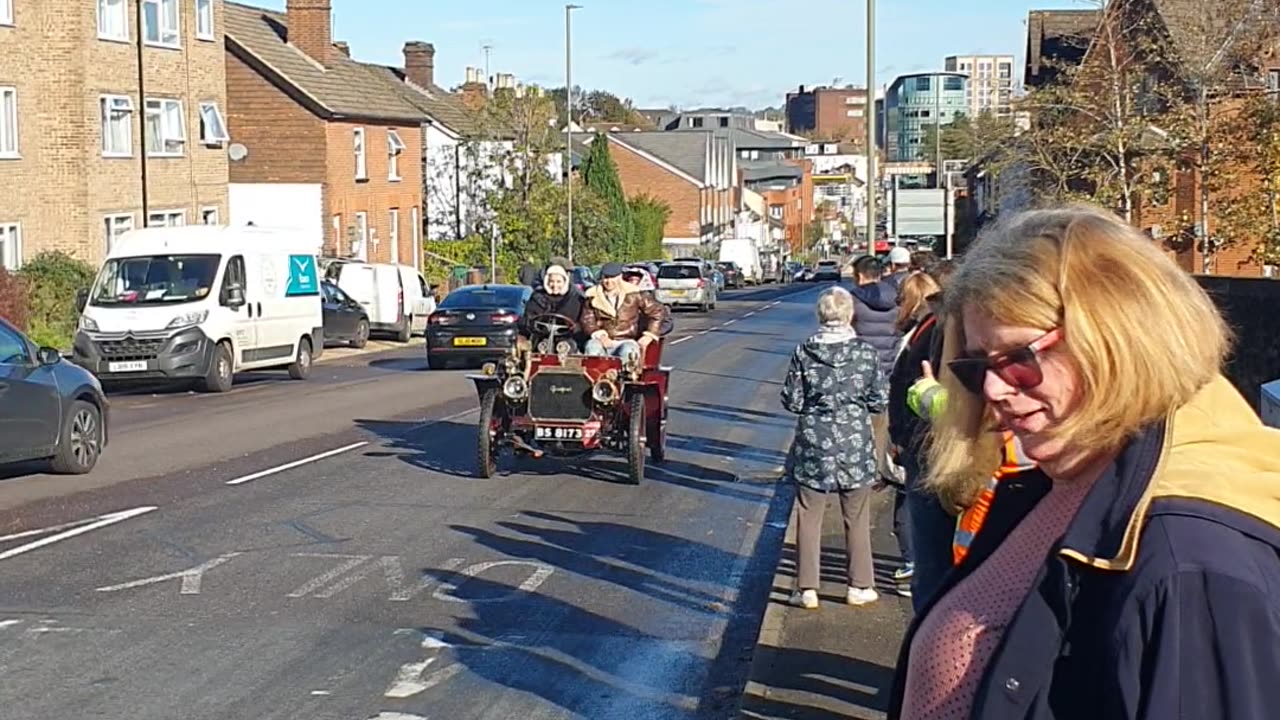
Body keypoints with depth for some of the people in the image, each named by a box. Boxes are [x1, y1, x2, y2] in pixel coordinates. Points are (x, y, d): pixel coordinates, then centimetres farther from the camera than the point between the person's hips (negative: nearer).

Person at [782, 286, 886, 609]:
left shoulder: (804, 352, -8)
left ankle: (807, 589, 10)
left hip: (813, 447, 0)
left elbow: (791, 401, -5)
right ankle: (859, 586, 20)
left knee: (809, 518, 8)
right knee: (857, 519, 13)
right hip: (855, 446, 0)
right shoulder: (866, 352, -8)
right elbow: (878, 401, -3)